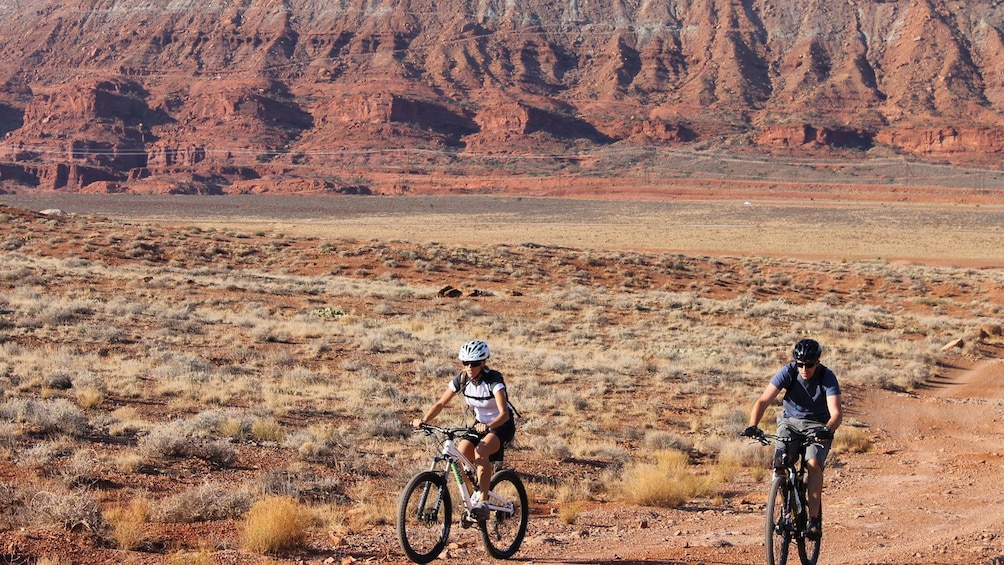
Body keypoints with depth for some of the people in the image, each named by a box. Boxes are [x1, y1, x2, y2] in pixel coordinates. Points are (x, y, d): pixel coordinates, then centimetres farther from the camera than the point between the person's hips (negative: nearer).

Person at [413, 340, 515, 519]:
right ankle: (470, 500, 4)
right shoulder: (461, 379, -10)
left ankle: (482, 503, -29)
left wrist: (488, 426, -54)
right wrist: (423, 420, -26)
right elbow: (441, 403, -9)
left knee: (480, 452, -34)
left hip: (501, 426, -6)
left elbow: (504, 413, -35)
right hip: (480, 425, 6)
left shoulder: (493, 379, -25)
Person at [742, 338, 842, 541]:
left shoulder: (827, 378, -21)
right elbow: (763, 401, -23)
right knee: (780, 462, -24)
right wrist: (752, 426, -40)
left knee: (813, 464, -28)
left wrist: (827, 429, -53)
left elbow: (836, 413, -30)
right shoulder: (788, 372, -17)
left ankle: (814, 520, -22)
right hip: (790, 422, 2)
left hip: (817, 427, -2)